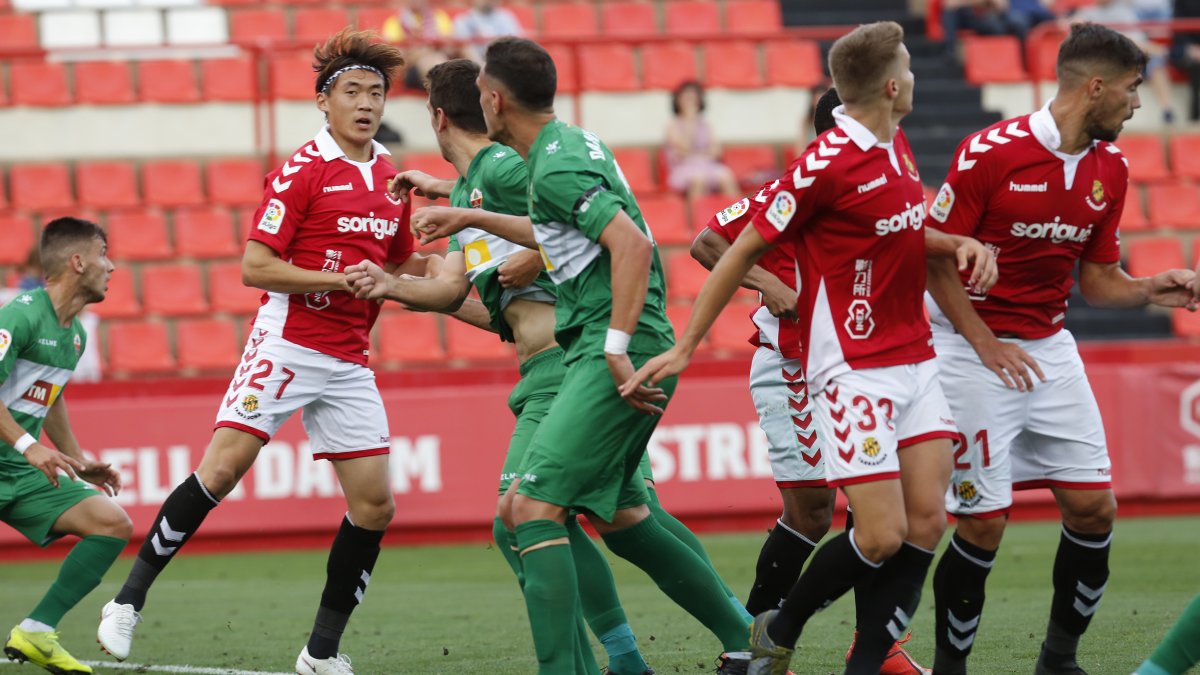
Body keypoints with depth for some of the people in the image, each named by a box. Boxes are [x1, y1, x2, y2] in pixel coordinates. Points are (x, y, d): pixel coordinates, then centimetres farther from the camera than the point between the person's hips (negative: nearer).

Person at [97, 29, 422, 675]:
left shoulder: (389, 179, 11)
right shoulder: (302, 170, -8)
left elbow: (397, 265, 25)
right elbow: (254, 266, -12)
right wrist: (342, 280, -18)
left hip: (348, 364, 6)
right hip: (287, 343, -6)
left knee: (375, 503, -1)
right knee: (221, 468, -16)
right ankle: (129, 601, -4)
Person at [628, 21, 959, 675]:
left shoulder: (897, 148, 9)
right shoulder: (826, 163, -16)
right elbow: (743, 251, -10)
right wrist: (684, 347, -7)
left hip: (915, 362, 8)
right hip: (854, 370, -8)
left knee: (926, 522, -3)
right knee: (882, 536, -10)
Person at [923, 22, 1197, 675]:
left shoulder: (1110, 168, 3)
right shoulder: (991, 152, -16)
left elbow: (1096, 280, 11)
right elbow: (935, 258, -11)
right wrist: (987, 345, -17)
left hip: (1051, 350, 6)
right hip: (975, 351, -6)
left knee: (1094, 508, 0)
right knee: (983, 523, -8)